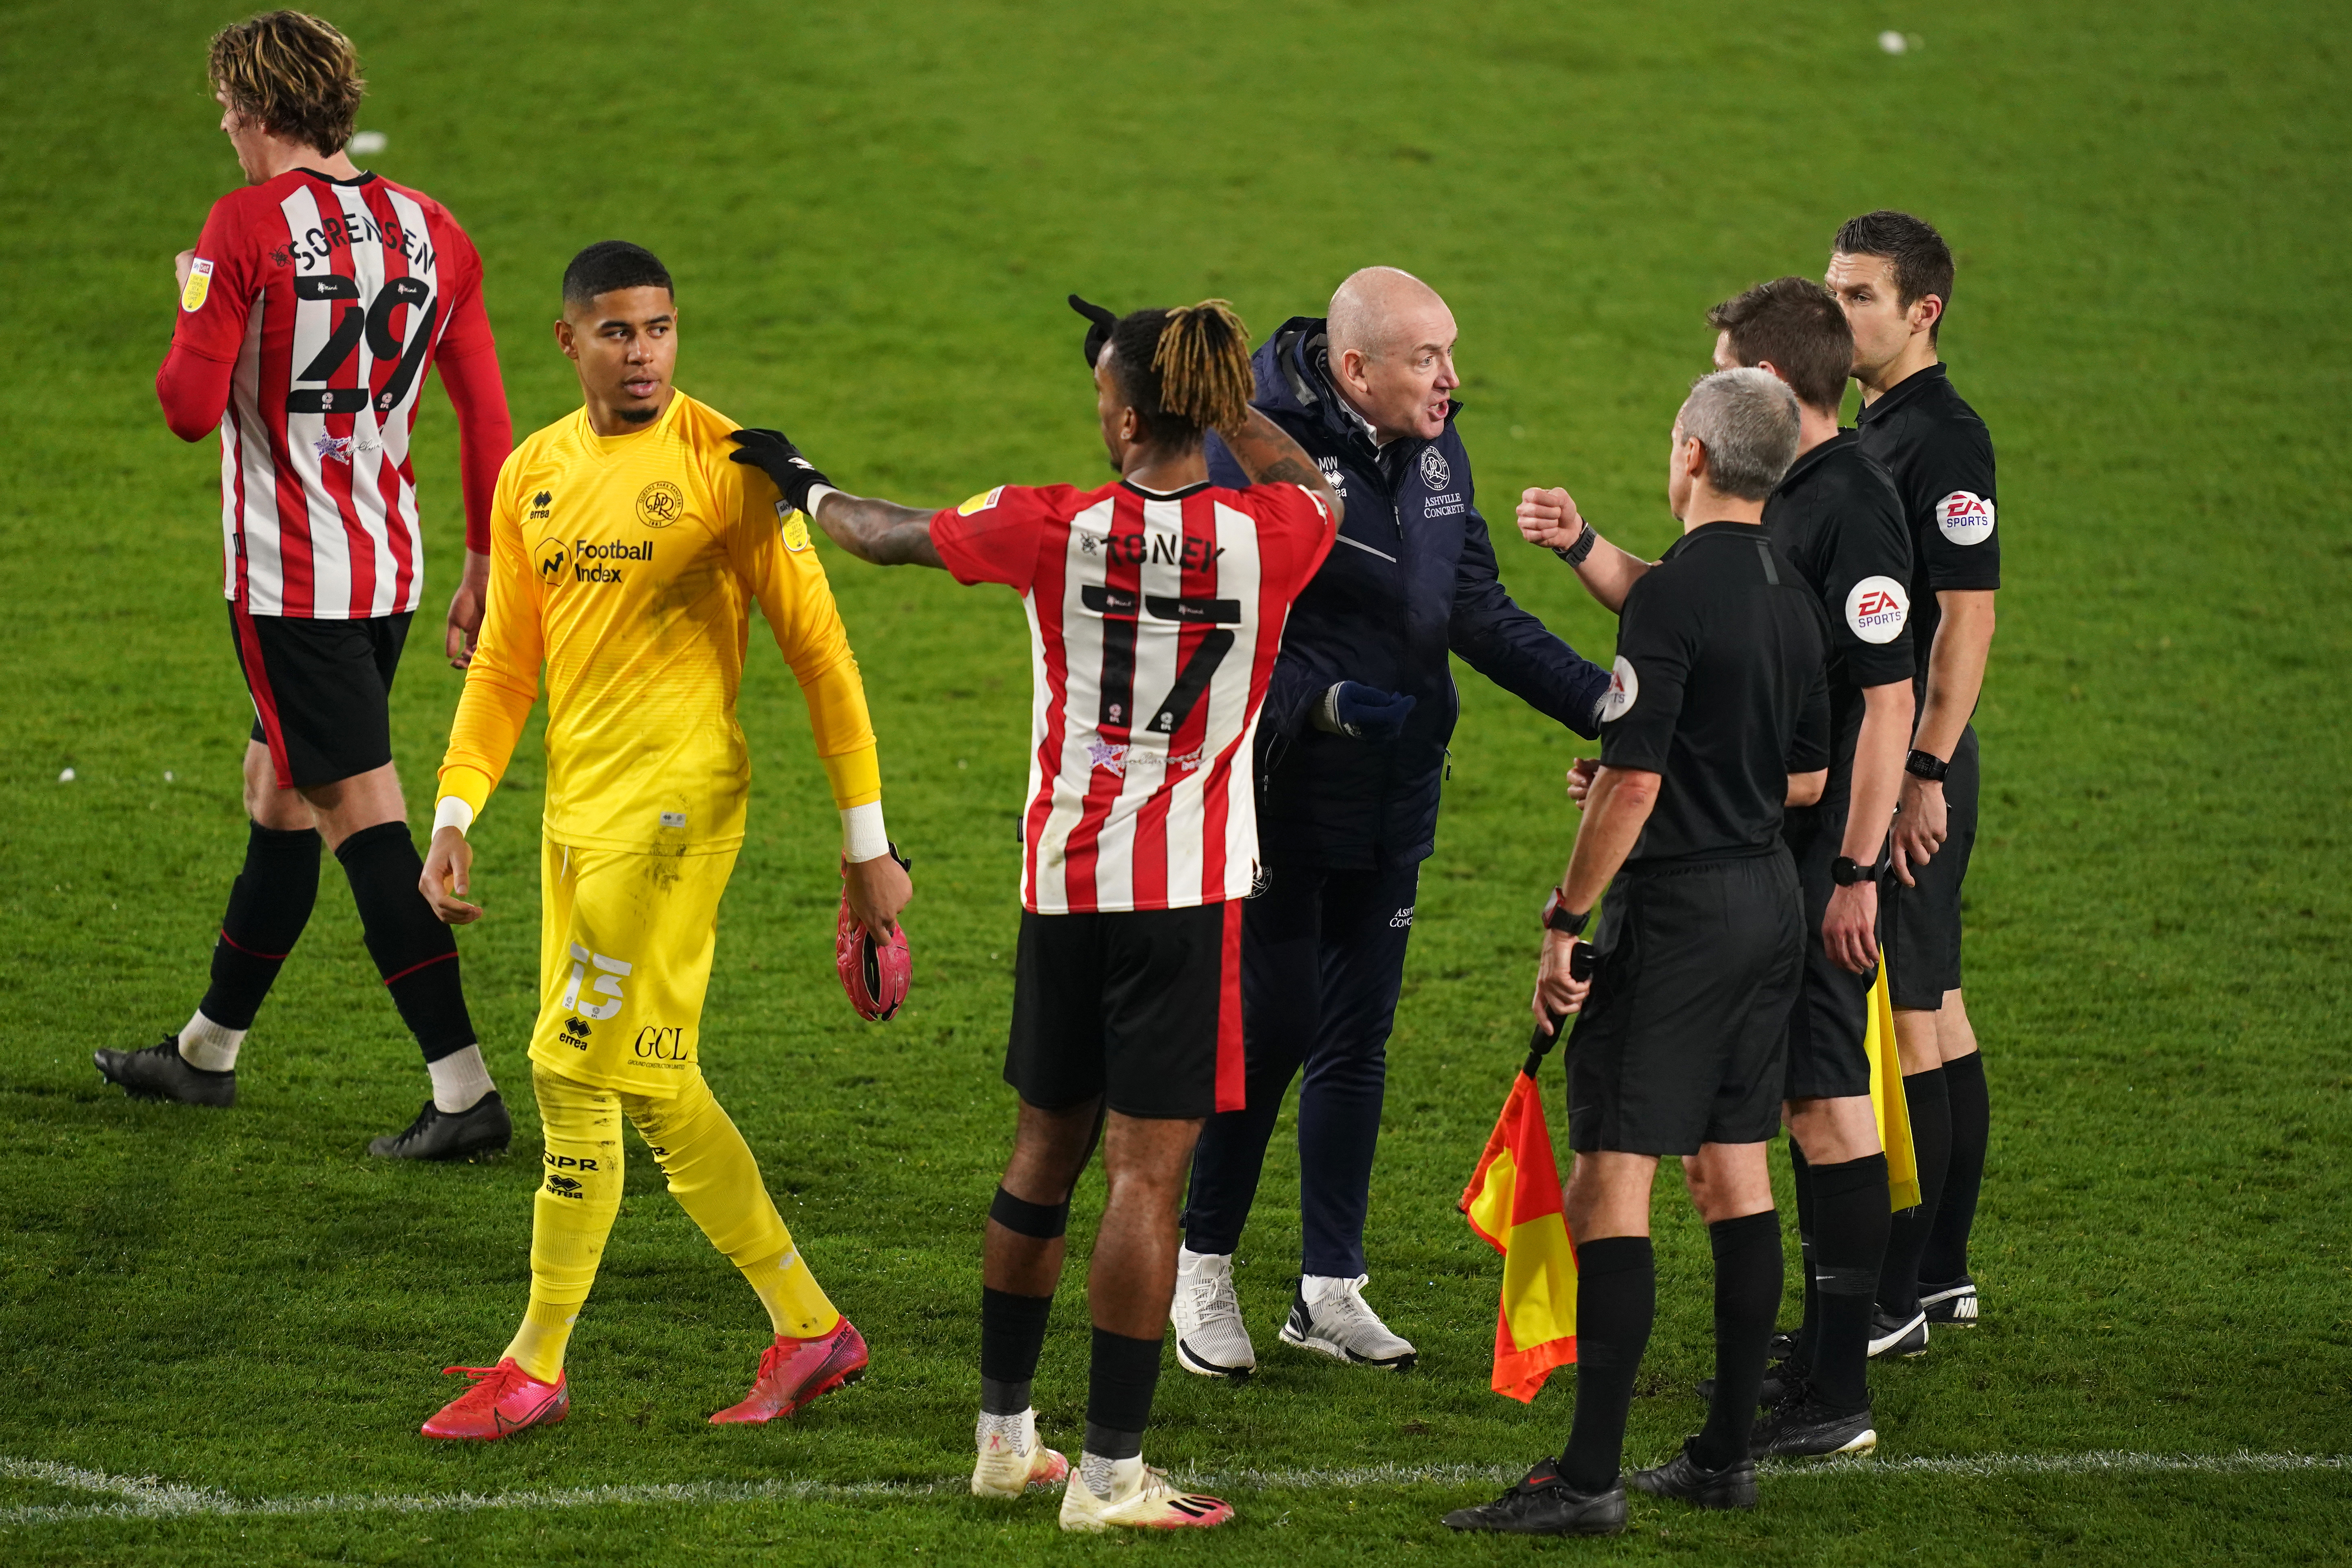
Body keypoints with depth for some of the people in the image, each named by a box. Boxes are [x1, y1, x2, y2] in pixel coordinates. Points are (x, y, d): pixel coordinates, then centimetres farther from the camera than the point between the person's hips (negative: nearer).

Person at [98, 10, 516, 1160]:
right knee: (277, 795, 20)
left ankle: (464, 1090, -14)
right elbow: (488, 419, 4)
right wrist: (485, 572, 12)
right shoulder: (430, 231, 4)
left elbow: (190, 408, -15)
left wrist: (195, 308, 5)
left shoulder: (248, 225, -13)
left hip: (289, 578, -7)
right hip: (390, 570, 7)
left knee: (360, 815, -8)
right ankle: (208, 1052, 34)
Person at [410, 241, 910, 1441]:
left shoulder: (724, 465, -8)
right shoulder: (533, 475, 10)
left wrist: (867, 843, -8)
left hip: (673, 799, -7)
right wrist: (453, 819, 8)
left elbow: (818, 650, -7)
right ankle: (809, 1328, 22)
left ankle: (536, 1366, 2)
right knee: (651, 1085, 11)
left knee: (575, 1071, -7)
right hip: (575, 803, 7)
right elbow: (505, 665, 17)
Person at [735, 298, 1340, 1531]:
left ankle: (1004, 1437, 27)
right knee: (1147, 1172, -2)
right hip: (1189, 892, -3)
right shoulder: (1268, 535, -8)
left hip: (1062, 883, 3)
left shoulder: (1053, 527, -6)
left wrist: (805, 485, 30)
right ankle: (1108, 1474, -3)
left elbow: (893, 537, 10)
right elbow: (1315, 485, 18)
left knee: (1045, 1151, 16)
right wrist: (1202, 381, 21)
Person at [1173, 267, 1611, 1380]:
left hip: (1392, 804, 7)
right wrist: (1328, 703, -31)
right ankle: (1203, 1267, 14)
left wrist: (1608, 704, 2)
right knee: (1269, 1030, -4)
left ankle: (1331, 1288, 18)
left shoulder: (1433, 450, 6)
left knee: (1357, 1040, 10)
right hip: (1282, 795, -7)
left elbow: (1480, 616, 11)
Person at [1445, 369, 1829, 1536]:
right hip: (1771, 899, 8)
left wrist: (1565, 921, -13)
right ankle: (1727, 1453, 15)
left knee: (1611, 1180, -7)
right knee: (1733, 1173, 13)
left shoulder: (1675, 593, -16)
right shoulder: (1793, 595, 9)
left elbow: (1633, 786, -19)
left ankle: (1589, 1476, -10)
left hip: (1677, 909, -8)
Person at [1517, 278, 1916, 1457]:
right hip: (1758, 845, 10)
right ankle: (1818, 1347, 27)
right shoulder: (1776, 498, 12)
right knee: (1801, 1092, 17)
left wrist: (1857, 873, -23)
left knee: (1826, 1095, -9)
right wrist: (1582, 546, 17)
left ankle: (1841, 1394, -8)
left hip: (1824, 855, -10)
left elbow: (1889, 703, -21)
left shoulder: (1854, 512, -18)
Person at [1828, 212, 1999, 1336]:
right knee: (1933, 1015, 14)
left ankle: (1895, 1296, -6)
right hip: (1866, 760, 10)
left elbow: (1967, 618, -21)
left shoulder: (1942, 439, -15)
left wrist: (1922, 774, -25)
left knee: (1903, 1018, -8)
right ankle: (1940, 1275, 20)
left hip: (1910, 770, -10)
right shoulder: (1874, 431, 15)